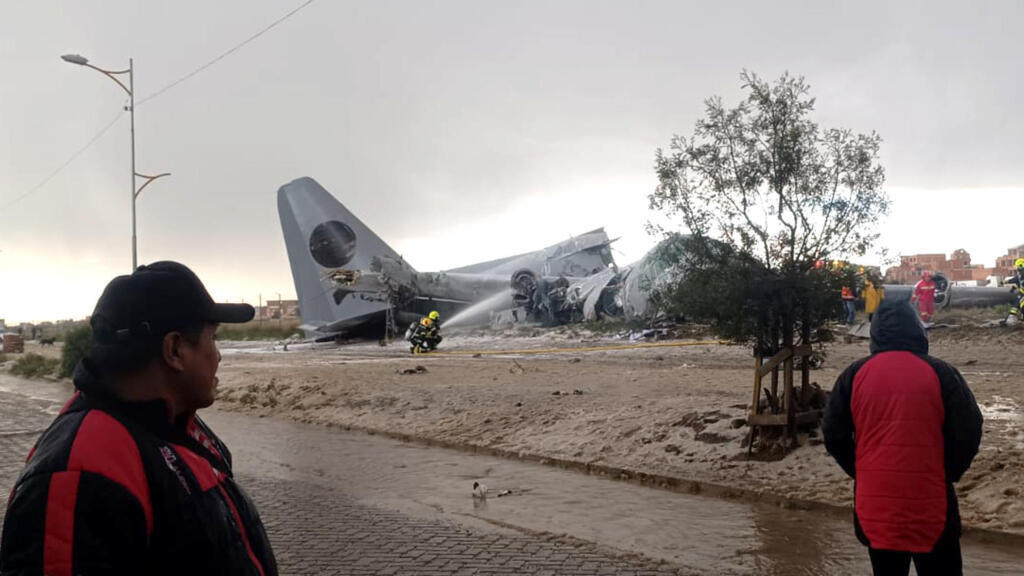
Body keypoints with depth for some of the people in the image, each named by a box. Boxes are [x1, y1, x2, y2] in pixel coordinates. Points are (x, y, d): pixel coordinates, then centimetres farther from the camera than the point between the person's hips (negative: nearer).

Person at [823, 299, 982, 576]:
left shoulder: (854, 375, -1)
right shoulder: (940, 373, -6)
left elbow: (834, 436, 3)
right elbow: (968, 432, -4)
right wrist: (948, 474, 12)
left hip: (874, 504, 2)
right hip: (931, 502, -2)